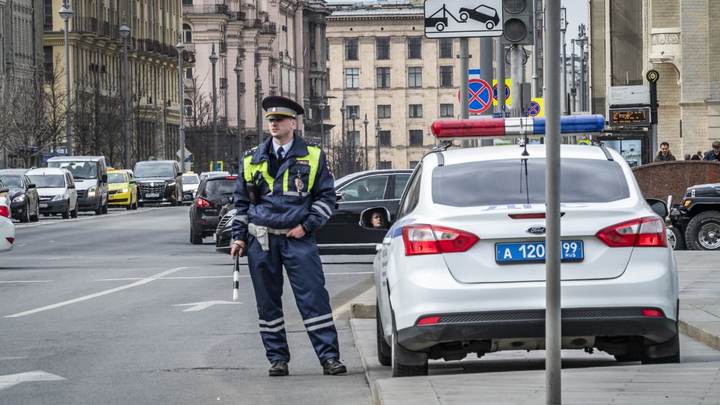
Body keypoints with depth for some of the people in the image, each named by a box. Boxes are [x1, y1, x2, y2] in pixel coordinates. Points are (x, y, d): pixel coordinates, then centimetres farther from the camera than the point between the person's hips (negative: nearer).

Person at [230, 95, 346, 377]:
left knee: (314, 298, -8)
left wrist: (307, 226, -5)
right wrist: (238, 237, 9)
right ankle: (277, 359, 12)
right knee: (268, 302, 5)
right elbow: (241, 202, 18)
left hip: (298, 238, -3)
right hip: (261, 240, 3)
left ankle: (329, 357, -6)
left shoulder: (313, 157, 5)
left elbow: (327, 196, 6)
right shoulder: (252, 159, 12)